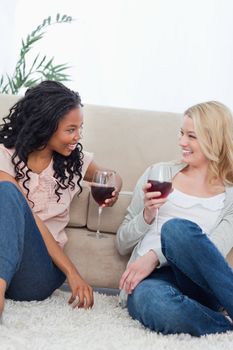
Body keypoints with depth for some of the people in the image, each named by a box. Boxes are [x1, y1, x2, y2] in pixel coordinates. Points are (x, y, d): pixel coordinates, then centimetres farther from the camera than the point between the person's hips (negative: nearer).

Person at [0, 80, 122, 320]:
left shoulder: (74, 160, 12)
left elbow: (112, 177, 32)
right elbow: (31, 220, -10)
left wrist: (113, 190, 4)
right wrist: (72, 272, -19)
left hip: (41, 269, 2)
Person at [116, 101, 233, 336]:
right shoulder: (159, 173, 14)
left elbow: (214, 250, -7)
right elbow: (122, 245, 16)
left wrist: (156, 256, -20)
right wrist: (146, 216, -3)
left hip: (198, 284, 0)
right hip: (149, 279, 0)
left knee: (177, 229, -33)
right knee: (154, 302, -40)